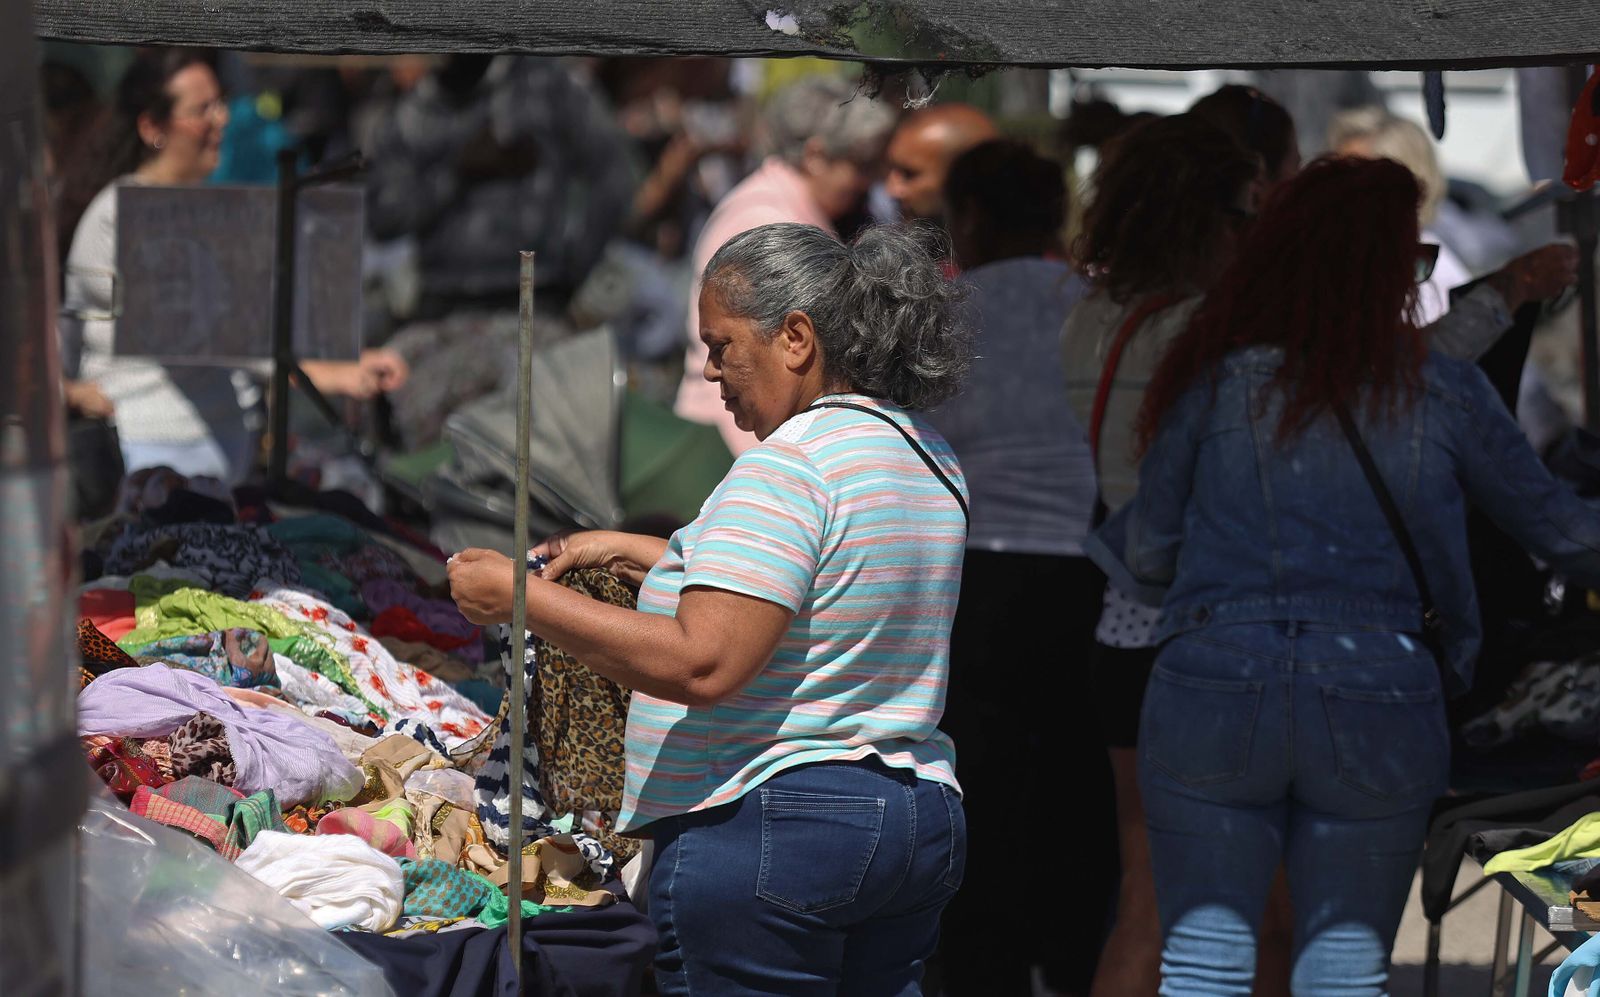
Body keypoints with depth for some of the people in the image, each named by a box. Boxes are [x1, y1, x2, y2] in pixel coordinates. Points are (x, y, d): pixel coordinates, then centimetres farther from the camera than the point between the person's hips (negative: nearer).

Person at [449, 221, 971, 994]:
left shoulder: (787, 467, -16)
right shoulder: (928, 458, 13)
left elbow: (702, 663, -24)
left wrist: (522, 598, -16)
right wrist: (634, 554, 24)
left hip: (768, 824, -9)